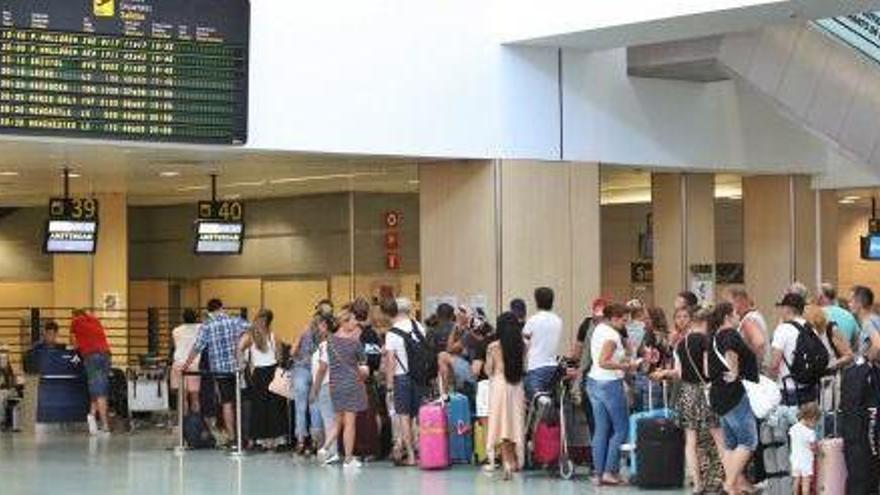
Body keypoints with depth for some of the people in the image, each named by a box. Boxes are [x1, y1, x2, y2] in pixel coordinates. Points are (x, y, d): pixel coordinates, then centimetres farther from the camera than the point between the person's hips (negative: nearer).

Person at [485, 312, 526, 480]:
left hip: (499, 385, -3)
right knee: (515, 423, 12)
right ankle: (515, 461, 19)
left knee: (502, 424, -1)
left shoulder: (493, 347, -8)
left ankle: (506, 462, -12)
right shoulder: (522, 346, -2)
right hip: (517, 386, 3)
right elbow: (525, 368, 4)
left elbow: (488, 371, -1)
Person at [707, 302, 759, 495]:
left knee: (730, 444, 14)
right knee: (748, 441, -5)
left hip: (718, 396, 10)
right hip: (734, 394, -10)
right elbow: (730, 352, -36)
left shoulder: (715, 337, 14)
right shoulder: (731, 335, -13)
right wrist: (735, 372, -23)